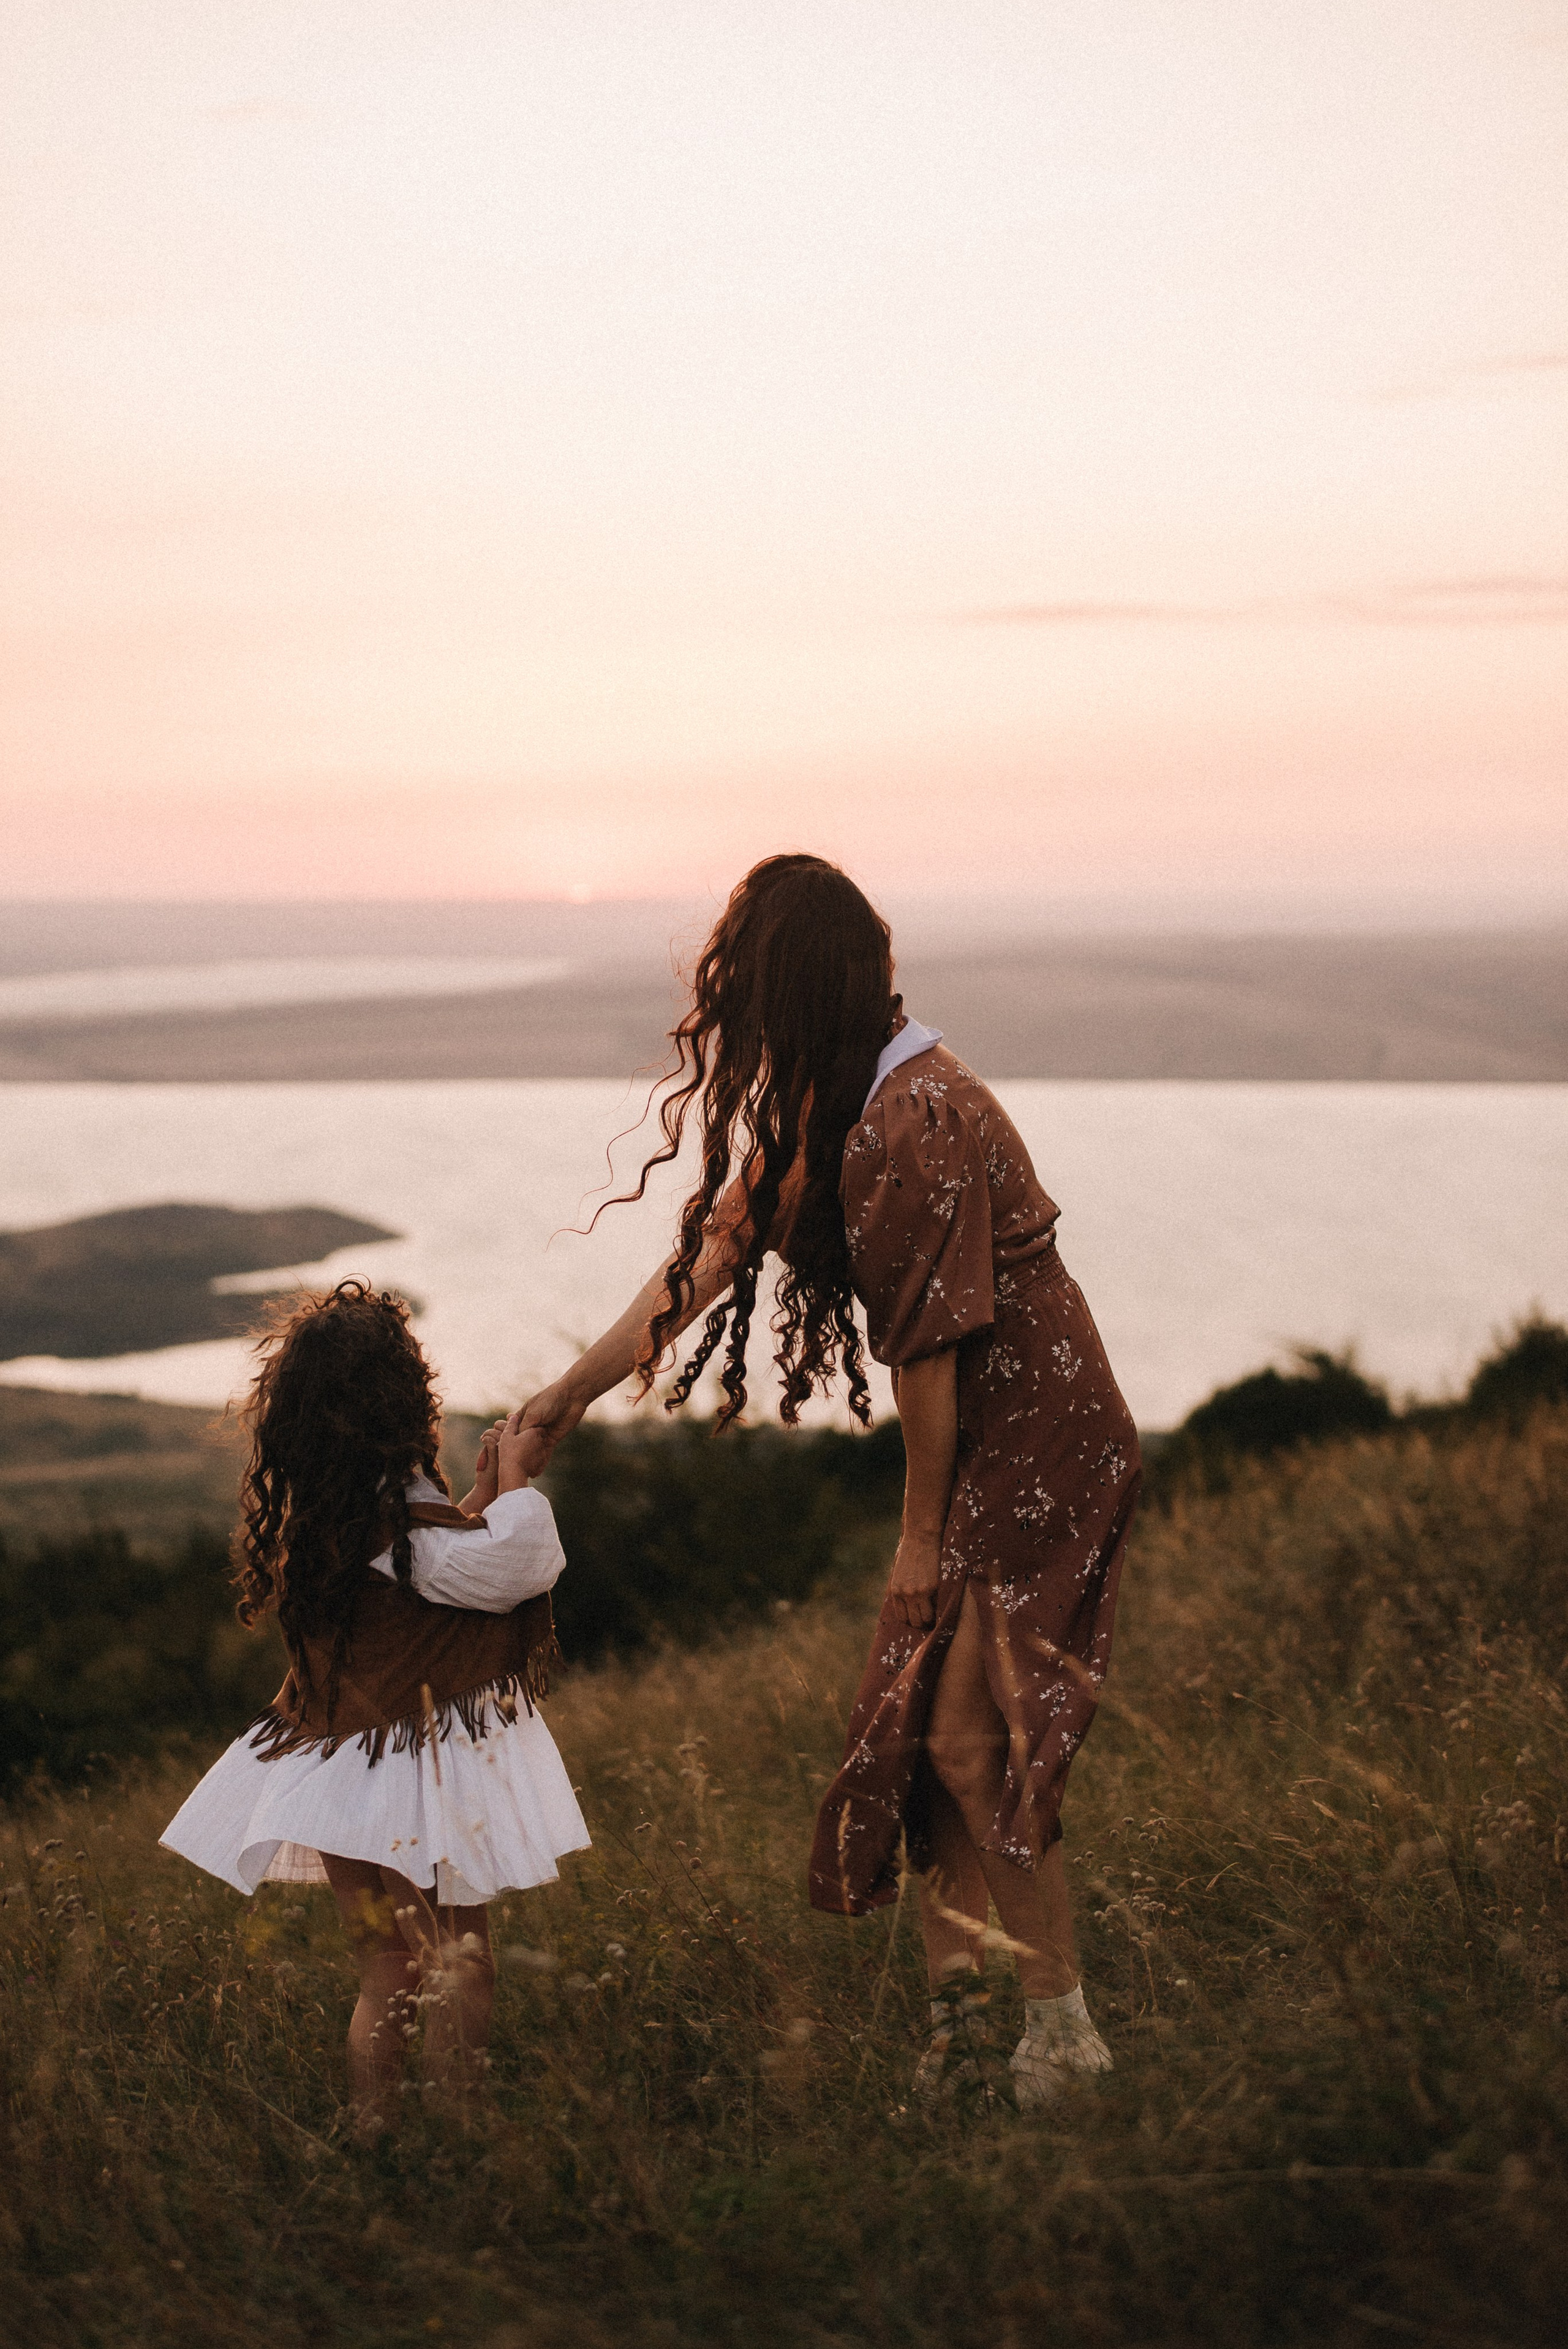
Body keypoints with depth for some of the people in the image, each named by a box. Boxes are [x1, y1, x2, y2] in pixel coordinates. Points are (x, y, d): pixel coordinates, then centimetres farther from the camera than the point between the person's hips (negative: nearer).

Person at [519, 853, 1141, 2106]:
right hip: (991, 1446, 9)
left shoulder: (916, 1124, -25)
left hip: (1035, 1450, -9)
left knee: (976, 1730, -6)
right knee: (918, 1711, 12)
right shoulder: (826, 1108, 6)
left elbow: (931, 1347, -22)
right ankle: (957, 1996, 22)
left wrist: (921, 1533, -12)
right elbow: (713, 1247, 11)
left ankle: (1063, 2031, 4)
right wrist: (571, 1393, 12)